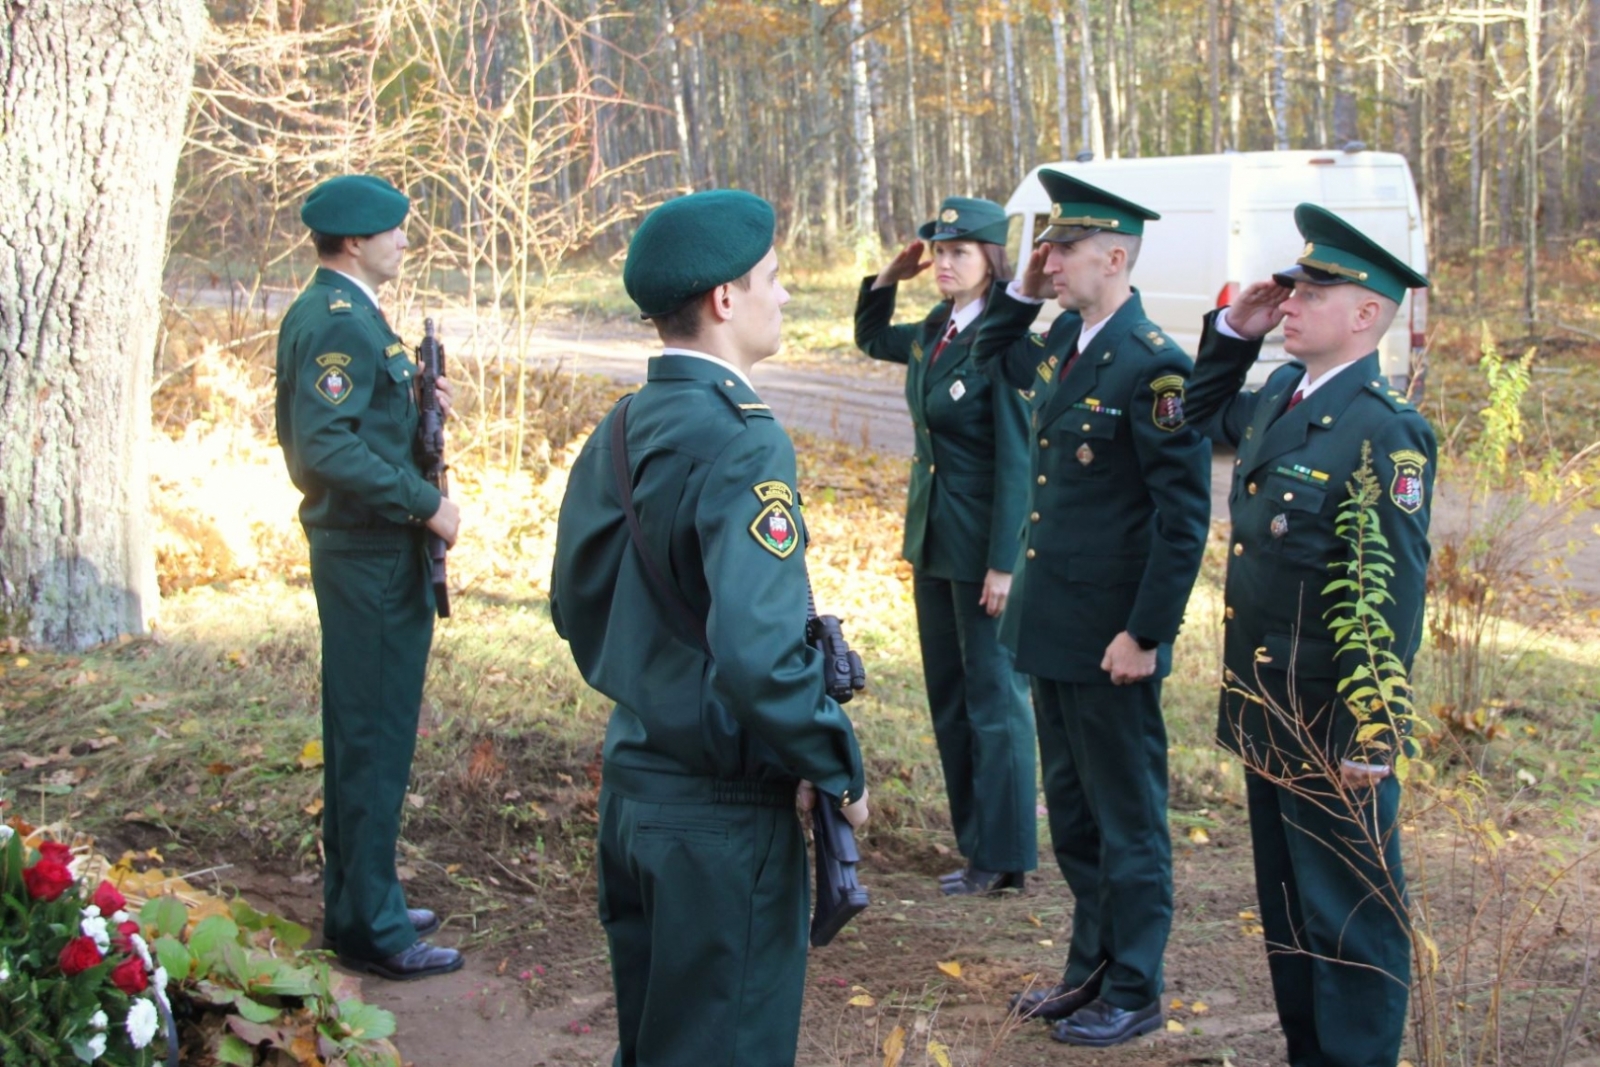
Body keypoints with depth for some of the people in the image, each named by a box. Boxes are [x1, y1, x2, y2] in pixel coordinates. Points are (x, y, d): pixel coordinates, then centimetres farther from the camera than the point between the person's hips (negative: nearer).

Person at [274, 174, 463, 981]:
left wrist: (414, 399, 6)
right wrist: (425, 504, -22)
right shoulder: (339, 322, -18)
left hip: (364, 551, 11)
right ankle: (369, 928, 6)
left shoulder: (331, 313, 14)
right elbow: (327, 446, -27)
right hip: (370, 556, -11)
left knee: (362, 735, 18)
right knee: (374, 740, -3)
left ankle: (358, 904, 29)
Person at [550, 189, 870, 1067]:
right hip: (723, 811, -8)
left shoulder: (619, 434, 5)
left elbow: (576, 605, 14)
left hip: (632, 785, 8)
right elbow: (760, 654, -29)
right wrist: (839, 772, -15)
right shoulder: (740, 445, -21)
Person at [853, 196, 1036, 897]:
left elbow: (1016, 459, -18)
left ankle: (1002, 857, 11)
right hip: (932, 536, 9)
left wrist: (1003, 564, -19)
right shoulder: (932, 332, 7)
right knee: (947, 693, 14)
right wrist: (888, 278, 10)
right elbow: (870, 339, 28)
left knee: (993, 695, 1)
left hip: (982, 541, -9)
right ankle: (976, 838, 26)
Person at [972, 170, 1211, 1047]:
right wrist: (1024, 291, 10)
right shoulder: (1063, 341, 6)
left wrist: (1146, 636, -19)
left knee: (1127, 819, 6)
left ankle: (1132, 994, 20)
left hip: (1110, 639, -9)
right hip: (1053, 628, 9)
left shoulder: (1151, 365, -19)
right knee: (1071, 810, 19)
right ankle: (1089, 969, 34)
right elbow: (993, 357, 29)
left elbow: (1186, 515, -20)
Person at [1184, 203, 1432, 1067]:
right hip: (1267, 713, 9)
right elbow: (1205, 416, 28)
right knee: (1287, 905, 20)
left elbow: (1393, 599, -21)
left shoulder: (1385, 431, -20)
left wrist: (1367, 740, -21)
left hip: (1334, 731, -9)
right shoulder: (1279, 397, 5)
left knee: (1350, 920, 5)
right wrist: (1232, 331, 11)